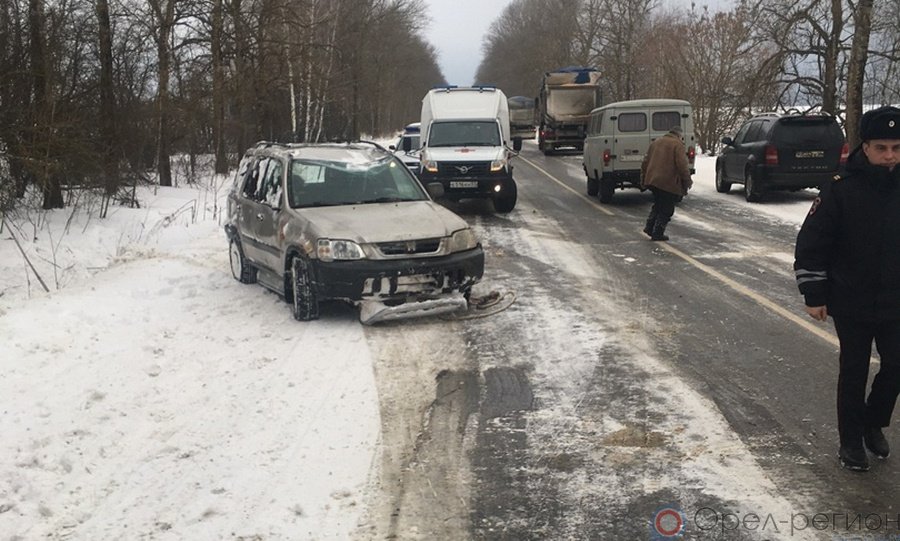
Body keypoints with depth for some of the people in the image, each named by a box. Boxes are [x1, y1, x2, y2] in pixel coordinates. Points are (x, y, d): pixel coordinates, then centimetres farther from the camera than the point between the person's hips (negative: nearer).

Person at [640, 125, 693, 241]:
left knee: (658, 204, 24)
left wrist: (643, 180, 24)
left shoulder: (655, 142, 16)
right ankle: (658, 233, 5)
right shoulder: (677, 145, -7)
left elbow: (645, 162, 19)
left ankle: (649, 227, 18)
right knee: (667, 209, 4)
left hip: (652, 180, 7)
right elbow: (682, 165, -15)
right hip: (669, 183, -7)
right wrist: (687, 182, -8)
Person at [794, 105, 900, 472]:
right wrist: (814, 295, -10)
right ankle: (851, 441, 24)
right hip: (851, 304, -3)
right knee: (853, 373, 8)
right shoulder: (841, 189, -13)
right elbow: (810, 244, -10)